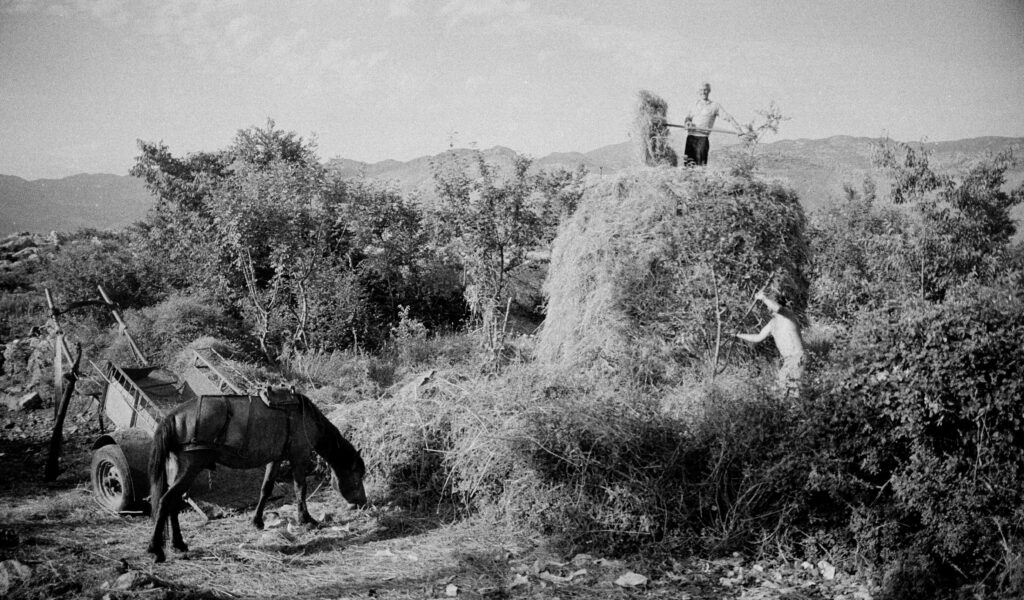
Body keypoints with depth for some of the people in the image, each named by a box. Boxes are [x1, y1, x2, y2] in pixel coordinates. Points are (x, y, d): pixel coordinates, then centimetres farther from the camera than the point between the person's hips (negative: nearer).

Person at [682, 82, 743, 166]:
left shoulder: (715, 105, 8)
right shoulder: (695, 105, 20)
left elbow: (727, 117, 3)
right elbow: (687, 118, 19)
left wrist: (738, 128, -9)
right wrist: (687, 123, -6)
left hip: (703, 138, -3)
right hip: (691, 137, 3)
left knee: (700, 164, -11)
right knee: (687, 161, -8)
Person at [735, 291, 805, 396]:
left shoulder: (787, 314, -12)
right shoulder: (773, 323, 15)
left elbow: (777, 308, -37)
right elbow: (758, 337, 22)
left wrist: (763, 297, -25)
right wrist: (739, 335, 19)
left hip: (797, 357, -9)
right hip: (787, 358, 9)